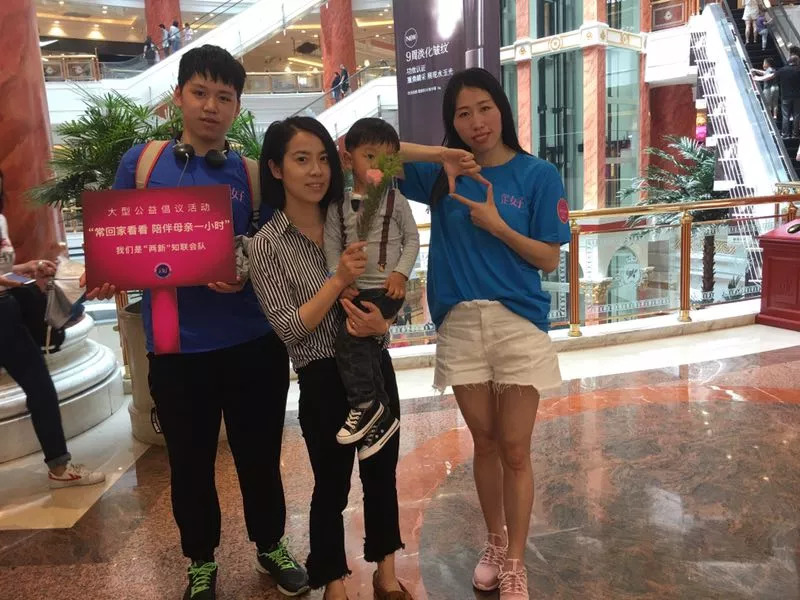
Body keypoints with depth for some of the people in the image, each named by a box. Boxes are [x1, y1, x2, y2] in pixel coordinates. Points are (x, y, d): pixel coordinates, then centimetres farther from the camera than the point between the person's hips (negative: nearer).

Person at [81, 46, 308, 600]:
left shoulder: (253, 173, 2)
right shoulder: (141, 161, 2)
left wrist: (244, 274, -18)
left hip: (253, 343, 0)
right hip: (175, 345, 0)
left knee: (259, 453, 14)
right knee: (190, 461, 15)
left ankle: (271, 545, 40)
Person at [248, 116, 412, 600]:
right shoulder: (267, 244, -10)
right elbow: (289, 328, -16)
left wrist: (382, 322, -16)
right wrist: (339, 280, -24)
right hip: (324, 378, -4)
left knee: (383, 473, 17)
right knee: (331, 486, 11)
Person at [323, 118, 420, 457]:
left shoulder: (396, 201, 2)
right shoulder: (339, 206, 6)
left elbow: (412, 240, 4)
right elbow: (332, 247, 4)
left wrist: (401, 273, -10)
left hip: (387, 289, -3)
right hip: (356, 289, 3)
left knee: (350, 333, -19)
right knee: (364, 343, -5)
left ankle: (366, 407, -6)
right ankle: (378, 416, 7)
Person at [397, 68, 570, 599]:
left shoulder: (538, 175, -2)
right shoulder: (442, 174, 4)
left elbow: (550, 260, -2)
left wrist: (496, 224, -14)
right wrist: (441, 156, -14)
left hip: (519, 323, -2)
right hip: (460, 324, 2)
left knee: (515, 450, 3)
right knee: (484, 442, 15)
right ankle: (495, 543, 36)